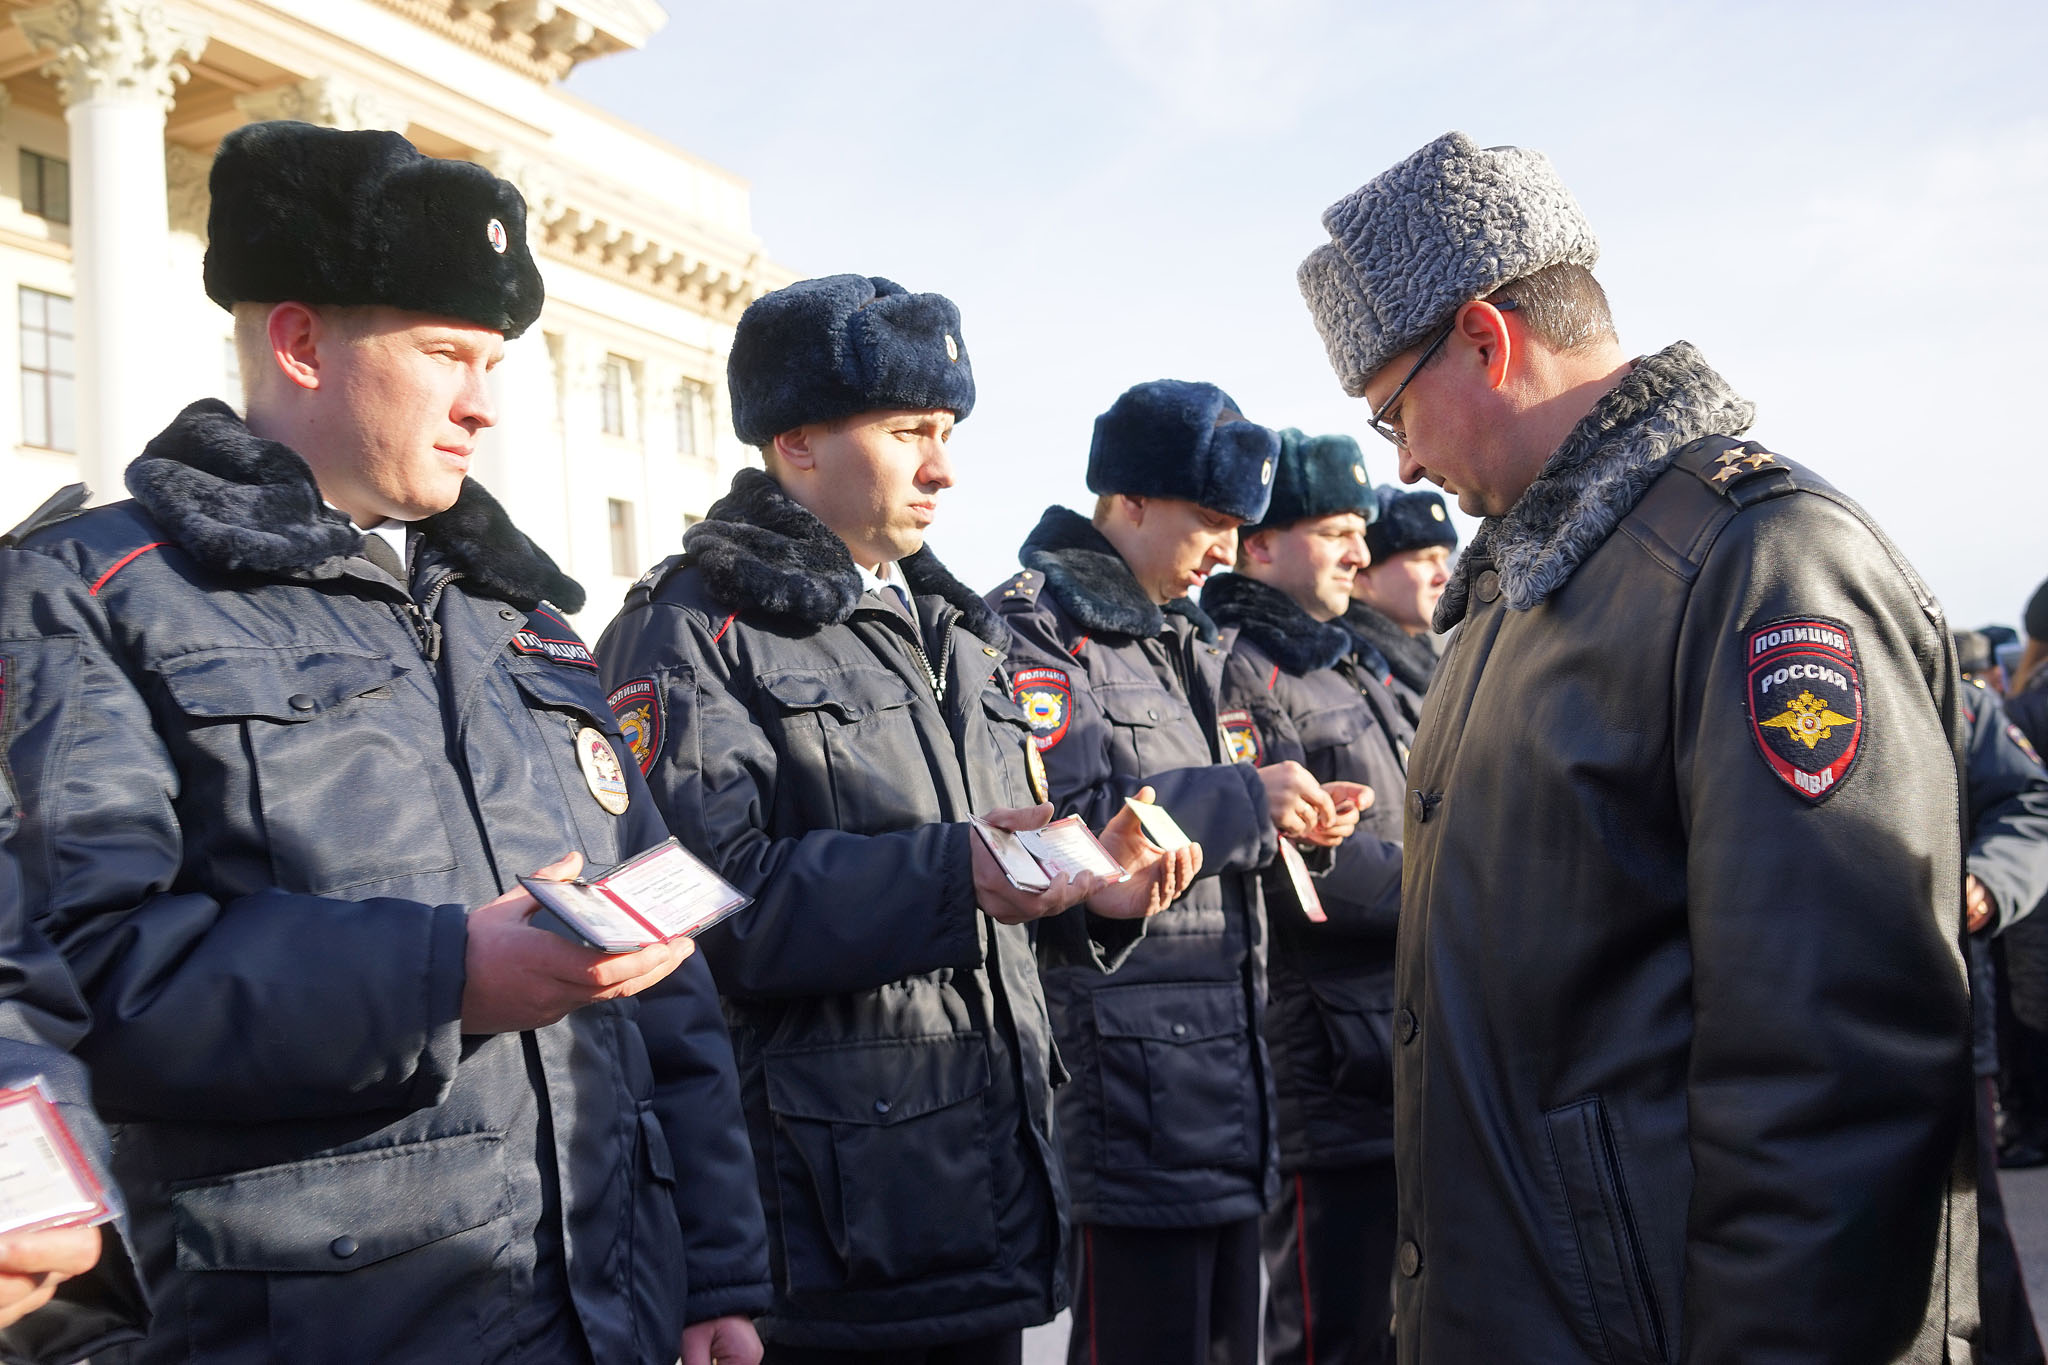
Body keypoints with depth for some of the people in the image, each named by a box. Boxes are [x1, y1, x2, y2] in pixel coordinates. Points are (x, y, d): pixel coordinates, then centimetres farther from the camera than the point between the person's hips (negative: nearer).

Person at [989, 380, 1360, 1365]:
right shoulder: (1038, 628, -10)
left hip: (1225, 1092, 9)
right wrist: (1242, 800, -18)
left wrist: (1284, 819, 7)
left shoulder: (1181, 639, 20)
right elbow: (1054, 826, -23)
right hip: (1132, 1095, -9)